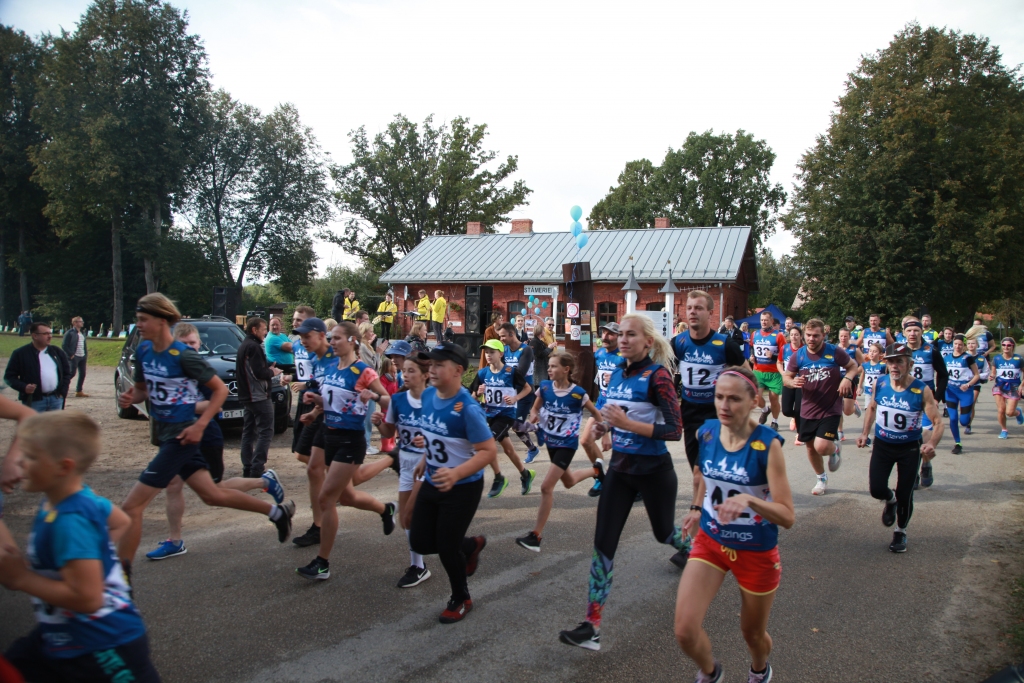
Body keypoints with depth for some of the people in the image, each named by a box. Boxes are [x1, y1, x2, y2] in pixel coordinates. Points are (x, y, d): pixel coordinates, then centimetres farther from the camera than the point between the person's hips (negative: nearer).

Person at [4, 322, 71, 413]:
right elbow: (9, 376, -1)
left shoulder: (57, 351, 9)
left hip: (56, 399, 4)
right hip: (34, 401, -4)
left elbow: (67, 372, 16)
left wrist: (63, 391, 4)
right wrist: (23, 387, -18)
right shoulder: (20, 353, -3)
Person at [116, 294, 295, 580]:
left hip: (181, 437, -8)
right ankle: (278, 511, 32)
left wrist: (199, 425, -19)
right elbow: (142, 389, 16)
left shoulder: (183, 356, -19)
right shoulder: (143, 351, 3)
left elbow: (220, 389, -13)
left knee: (131, 506, -8)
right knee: (212, 495, 18)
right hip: (164, 435, 8)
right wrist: (130, 398, -7)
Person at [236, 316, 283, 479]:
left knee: (248, 432, 11)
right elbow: (259, 372, -22)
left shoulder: (243, 346, 16)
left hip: (246, 396, 10)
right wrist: (272, 372, -4)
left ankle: (247, 469, 14)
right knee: (266, 431, -8)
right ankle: (256, 470, -13)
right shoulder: (254, 347, -15)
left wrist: (268, 369, 9)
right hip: (259, 396, -10)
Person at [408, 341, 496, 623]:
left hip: (462, 488, -7)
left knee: (446, 546, 0)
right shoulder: (427, 395, -3)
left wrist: (456, 474, -38)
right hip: (431, 482, 7)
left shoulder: (467, 408, -27)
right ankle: (471, 545, 39)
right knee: (420, 542, 10)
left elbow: (489, 450, -27)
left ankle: (461, 599, 29)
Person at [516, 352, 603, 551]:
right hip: (550, 441, 6)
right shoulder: (544, 387, -8)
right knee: (568, 482, 24)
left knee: (546, 487, -13)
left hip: (567, 444, -6)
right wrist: (534, 417, -18)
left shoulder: (577, 393, -19)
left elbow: (596, 413, -5)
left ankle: (536, 536, -5)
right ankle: (596, 471, 55)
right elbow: (535, 409, 5)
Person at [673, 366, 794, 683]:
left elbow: (787, 517, -25)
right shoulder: (706, 432, -9)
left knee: (753, 633, 17)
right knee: (685, 630, -11)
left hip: (756, 552, -3)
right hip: (710, 542, 3)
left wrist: (749, 500, -41)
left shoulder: (768, 444, -21)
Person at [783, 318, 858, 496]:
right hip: (808, 410, 4)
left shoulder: (835, 352, -10)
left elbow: (853, 365, 4)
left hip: (830, 409, -4)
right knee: (811, 447, 13)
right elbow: (786, 377, 4)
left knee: (821, 446, -17)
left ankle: (835, 449, 21)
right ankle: (821, 479, 37)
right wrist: (793, 382, -20)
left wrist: (847, 378, -17)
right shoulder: (798, 356, -3)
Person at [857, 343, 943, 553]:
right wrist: (865, 433, 2)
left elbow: (938, 422, -17)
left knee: (905, 495, 5)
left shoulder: (922, 391, -19)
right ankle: (891, 501, 35)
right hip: (882, 445, 2)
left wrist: (932, 444, -35)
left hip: (909, 448, -2)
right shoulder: (879, 384, -10)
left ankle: (901, 532, 32)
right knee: (877, 490, -4)